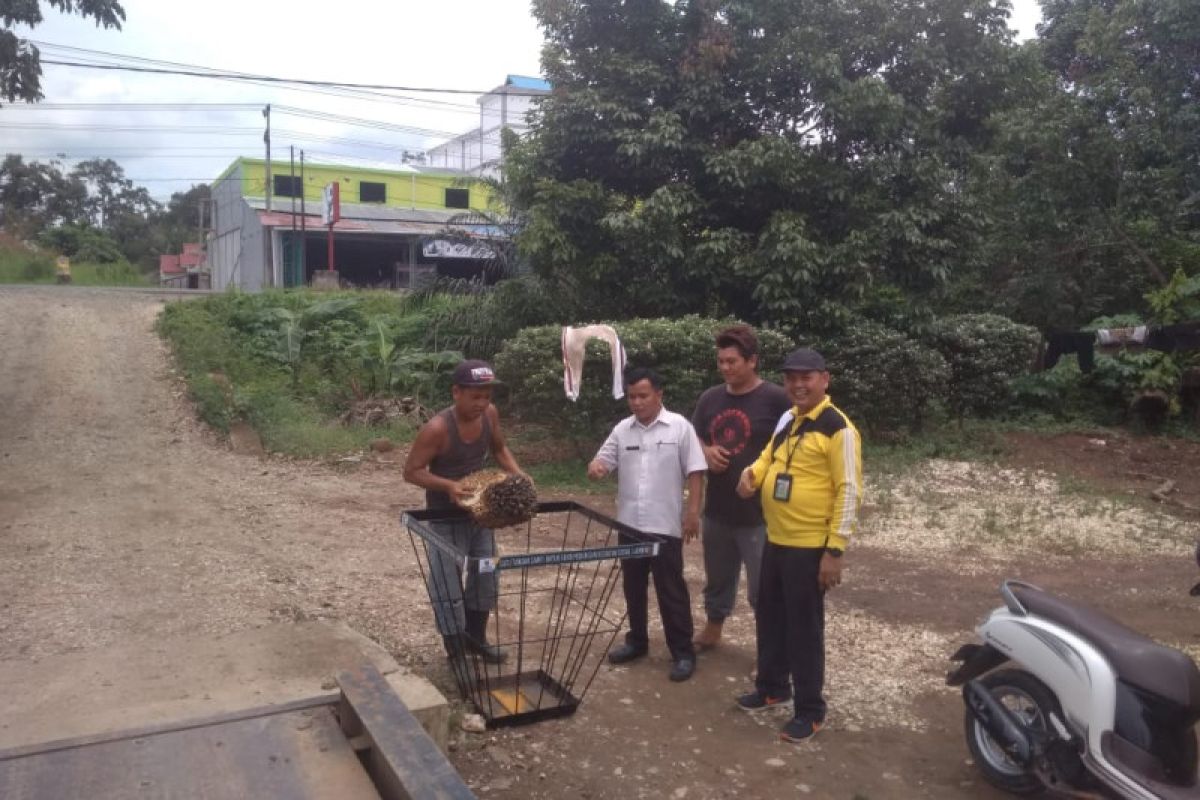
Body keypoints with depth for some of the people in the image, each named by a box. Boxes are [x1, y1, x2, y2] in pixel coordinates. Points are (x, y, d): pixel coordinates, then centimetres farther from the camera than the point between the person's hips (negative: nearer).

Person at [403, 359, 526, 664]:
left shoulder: (489, 414, -10)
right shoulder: (437, 428, -27)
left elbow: (499, 449, 8)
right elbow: (411, 471, -19)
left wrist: (517, 474, -10)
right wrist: (448, 485, -34)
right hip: (446, 518, -6)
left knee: (485, 577, 17)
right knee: (448, 586, 2)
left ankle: (476, 638, 38)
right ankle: (456, 653, 19)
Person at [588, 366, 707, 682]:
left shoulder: (679, 427, -6)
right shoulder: (622, 429, 6)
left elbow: (695, 472, -5)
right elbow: (602, 460, 6)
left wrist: (693, 511, -11)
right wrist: (595, 468, -18)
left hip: (665, 525, -5)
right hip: (629, 524, 5)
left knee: (671, 590, 1)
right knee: (633, 587, 16)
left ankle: (683, 652, 11)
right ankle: (637, 641, 31)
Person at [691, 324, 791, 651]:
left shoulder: (776, 399, -12)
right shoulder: (710, 398, 6)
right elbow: (693, 440, 14)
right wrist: (705, 452, -7)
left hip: (760, 513, -5)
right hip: (716, 510, 6)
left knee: (763, 587, 3)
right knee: (717, 578, 22)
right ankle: (712, 630, 41)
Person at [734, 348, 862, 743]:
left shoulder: (837, 428, -16)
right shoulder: (788, 419, 9)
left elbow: (849, 492, -17)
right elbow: (771, 455, 26)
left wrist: (835, 550, -18)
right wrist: (752, 472, 3)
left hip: (810, 547, -8)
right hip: (775, 541, 8)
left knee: (804, 627, 2)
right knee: (769, 617, 19)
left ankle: (810, 710, 18)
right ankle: (772, 687, 38)